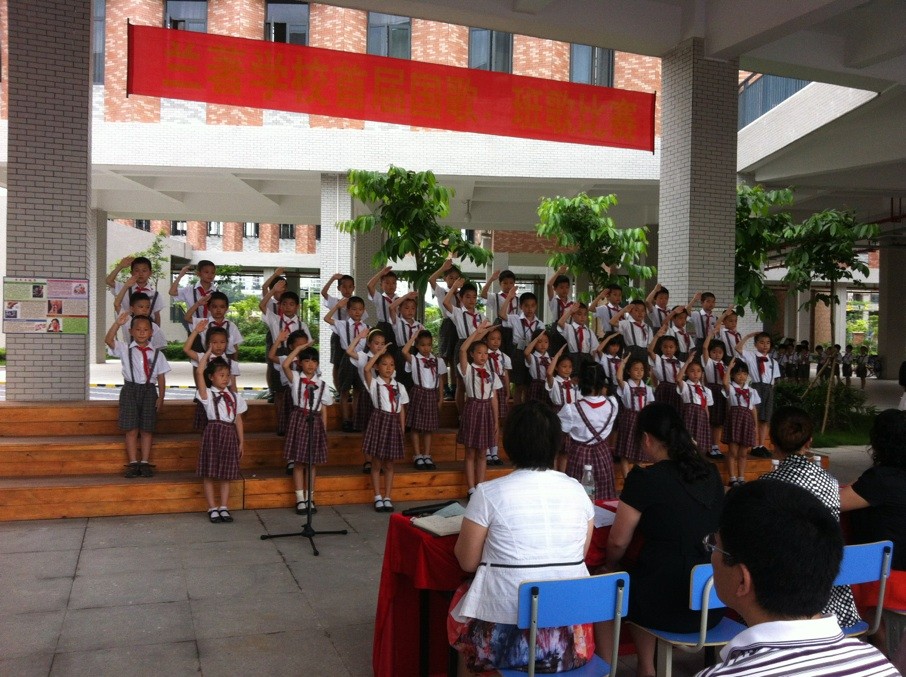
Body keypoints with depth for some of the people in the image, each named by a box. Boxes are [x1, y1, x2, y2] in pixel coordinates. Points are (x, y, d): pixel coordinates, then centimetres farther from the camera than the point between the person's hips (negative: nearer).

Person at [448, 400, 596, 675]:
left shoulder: (489, 493, -12)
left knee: (462, 596, 26)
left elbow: (467, 562, -2)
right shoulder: (577, 490, -1)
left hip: (507, 634, -3)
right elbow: (579, 556, 11)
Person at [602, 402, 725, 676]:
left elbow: (618, 542, -5)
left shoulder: (645, 478, -14)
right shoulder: (711, 473, 3)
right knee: (638, 577, 30)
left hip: (669, 603, -6)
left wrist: (610, 567, 14)